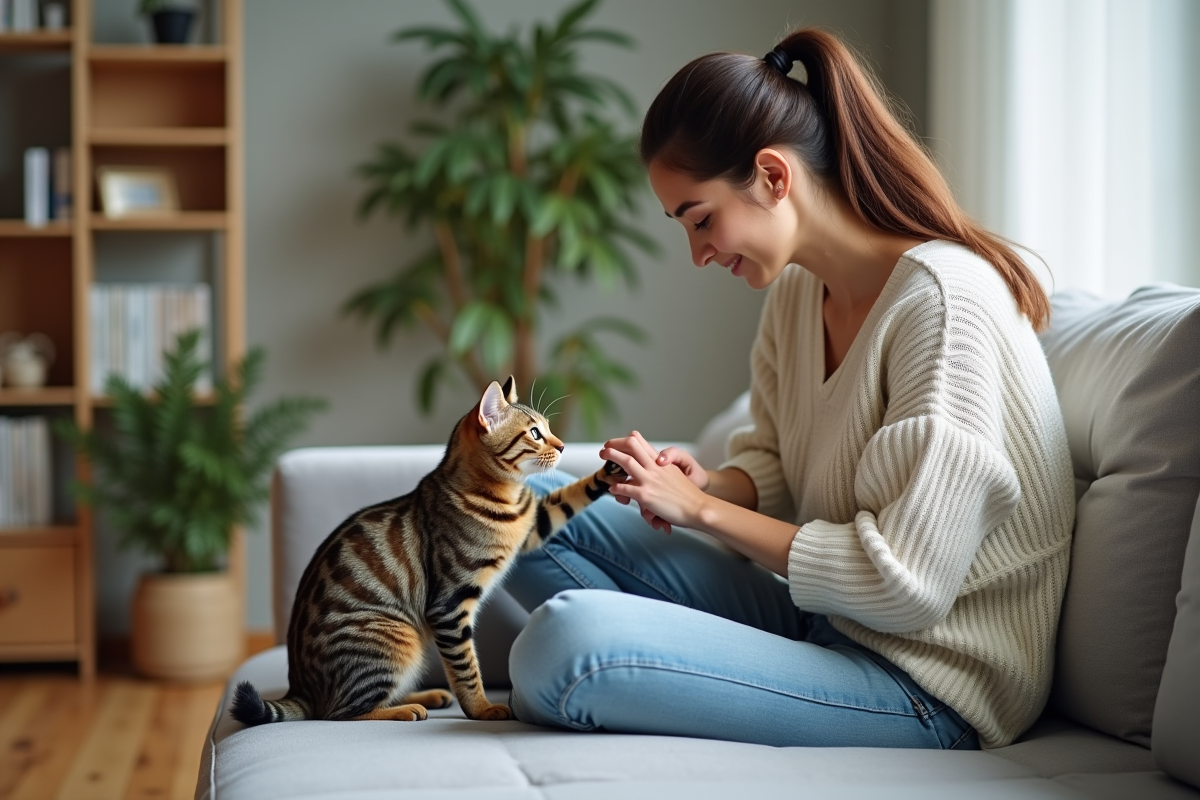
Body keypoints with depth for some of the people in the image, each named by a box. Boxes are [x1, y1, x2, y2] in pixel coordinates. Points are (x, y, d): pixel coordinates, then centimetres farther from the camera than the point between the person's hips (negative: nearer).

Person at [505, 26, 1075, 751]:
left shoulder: (943, 298, -21)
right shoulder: (796, 291, 6)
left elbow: (903, 584, -23)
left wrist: (703, 509, -15)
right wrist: (709, 486, -4)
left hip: (928, 690, -9)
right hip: (819, 619, 10)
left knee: (566, 641, -29)